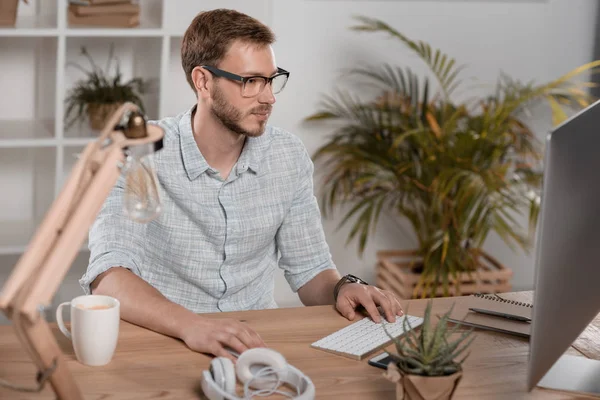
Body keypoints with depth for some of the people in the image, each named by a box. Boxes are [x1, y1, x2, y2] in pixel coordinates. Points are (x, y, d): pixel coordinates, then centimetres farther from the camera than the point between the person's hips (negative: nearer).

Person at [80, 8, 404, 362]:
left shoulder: (290, 156, 1)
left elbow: (309, 269, 11)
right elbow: (108, 277, -25)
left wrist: (342, 288, -13)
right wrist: (190, 324, -42)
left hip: (256, 342, 4)